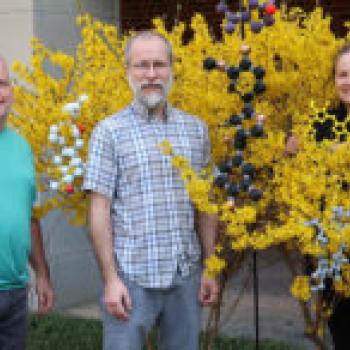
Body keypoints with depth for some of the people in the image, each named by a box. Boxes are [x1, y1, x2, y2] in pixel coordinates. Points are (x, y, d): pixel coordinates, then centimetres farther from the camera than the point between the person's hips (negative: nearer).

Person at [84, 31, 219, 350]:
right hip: (132, 277, -3)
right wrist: (110, 279, -10)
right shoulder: (110, 132, -3)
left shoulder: (196, 129, 9)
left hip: (186, 276, 4)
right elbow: (100, 209, -5)